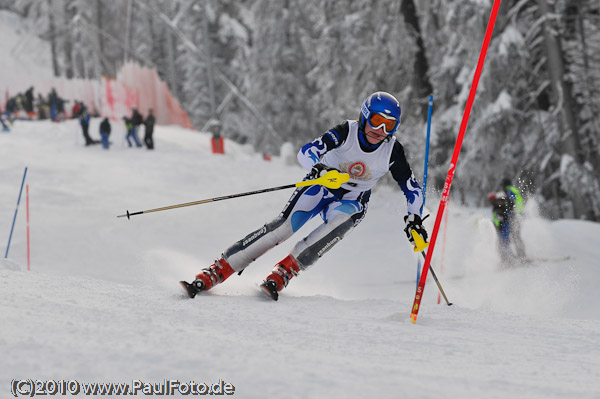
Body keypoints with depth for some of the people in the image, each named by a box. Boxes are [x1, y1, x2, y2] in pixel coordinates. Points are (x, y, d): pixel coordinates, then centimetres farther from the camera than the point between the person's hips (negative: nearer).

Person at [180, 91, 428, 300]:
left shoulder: (393, 152, -14)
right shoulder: (347, 132, -21)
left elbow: (412, 189, -2)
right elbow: (306, 152, -31)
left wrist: (414, 218, -15)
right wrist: (319, 167, -52)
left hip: (352, 201, 2)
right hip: (321, 186, -2)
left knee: (340, 221, -36)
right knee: (285, 225, -25)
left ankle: (284, 272, -35)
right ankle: (214, 273, -27)